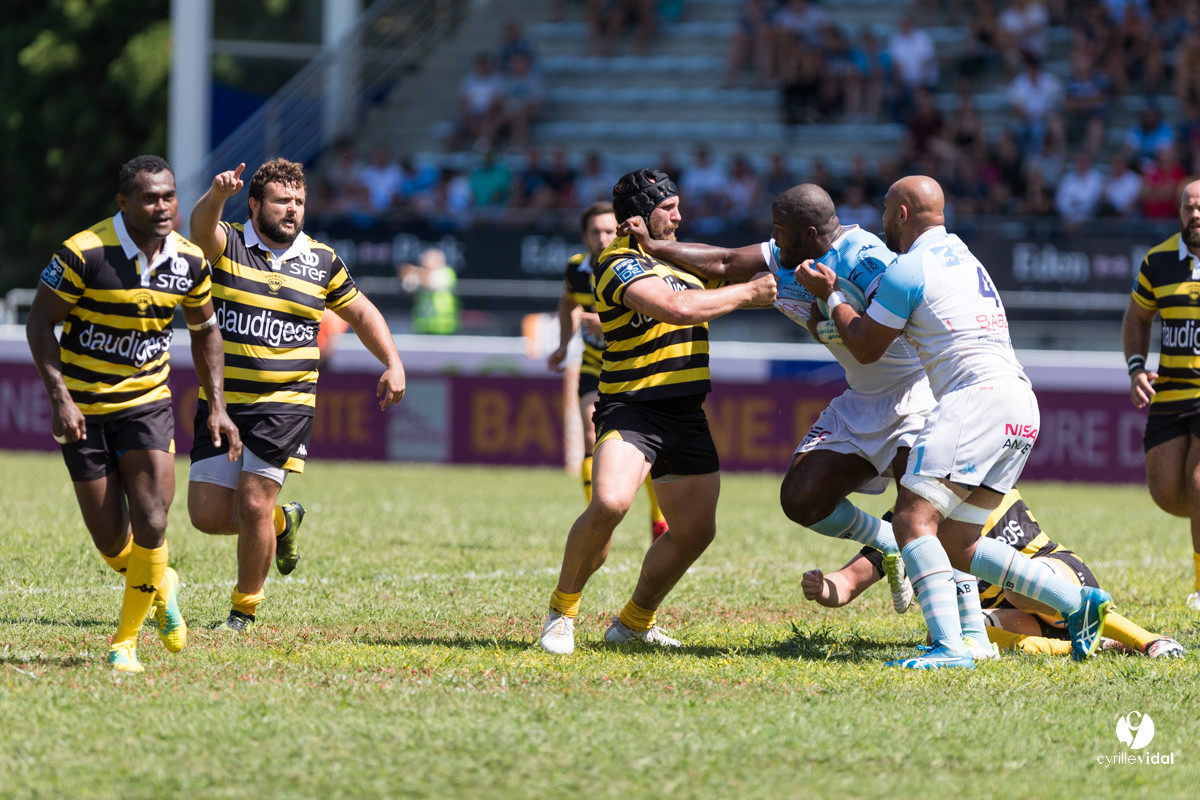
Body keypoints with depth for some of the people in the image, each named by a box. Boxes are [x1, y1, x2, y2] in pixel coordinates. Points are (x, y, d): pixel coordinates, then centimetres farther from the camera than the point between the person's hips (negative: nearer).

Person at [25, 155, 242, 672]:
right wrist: (59, 396, -21)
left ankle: (126, 640, 4)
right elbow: (39, 323, -11)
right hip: (82, 409, -2)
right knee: (110, 540, -2)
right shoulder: (83, 253, -18)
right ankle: (160, 589, 33)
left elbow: (204, 329, 12)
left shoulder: (189, 261, -4)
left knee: (151, 523, -14)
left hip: (147, 403, 2)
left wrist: (217, 407, 6)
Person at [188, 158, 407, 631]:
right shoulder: (226, 246, -2)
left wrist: (393, 363, 8)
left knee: (253, 505, -11)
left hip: (284, 407, -1)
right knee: (208, 514, -1)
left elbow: (361, 312, 18)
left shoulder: (321, 262, 5)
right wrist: (217, 195, -48)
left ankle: (245, 608, 9)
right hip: (221, 401, 1)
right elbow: (201, 224, -26)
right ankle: (282, 522, 31)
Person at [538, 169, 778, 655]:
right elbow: (678, 308, -26)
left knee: (695, 530, 6)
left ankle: (634, 622, 25)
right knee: (608, 504, -30)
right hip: (632, 408, -8)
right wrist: (748, 292, -17)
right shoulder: (621, 265, -13)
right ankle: (562, 611, -11)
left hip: (686, 414, 8)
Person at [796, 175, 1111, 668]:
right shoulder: (963, 256, 25)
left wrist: (829, 295, 19)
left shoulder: (908, 271, -3)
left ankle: (949, 646, -31)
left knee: (914, 518, -16)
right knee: (957, 545, 12)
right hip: (1021, 406, 9)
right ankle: (1077, 601, 7)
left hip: (978, 398, -9)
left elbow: (865, 348, 6)